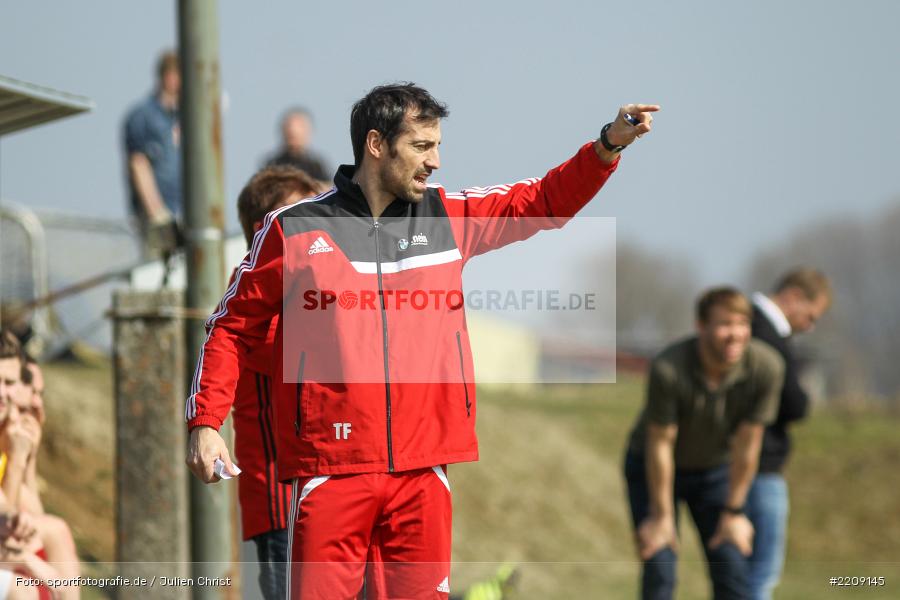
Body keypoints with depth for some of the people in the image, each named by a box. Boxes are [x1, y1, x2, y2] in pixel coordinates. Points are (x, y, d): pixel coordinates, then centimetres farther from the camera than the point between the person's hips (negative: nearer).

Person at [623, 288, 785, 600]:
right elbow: (660, 444, -23)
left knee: (732, 572, -6)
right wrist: (661, 516, -13)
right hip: (651, 468, -3)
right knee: (659, 571, -11)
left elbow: (747, 444, -17)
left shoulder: (766, 366, -27)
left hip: (716, 469, 3)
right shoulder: (668, 369, -35)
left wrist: (733, 513, -7)